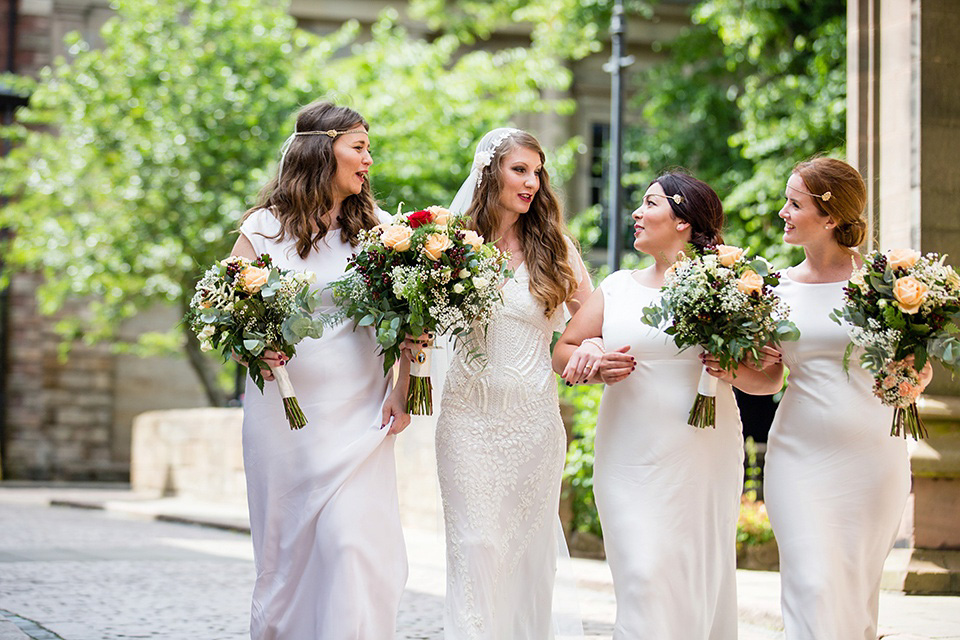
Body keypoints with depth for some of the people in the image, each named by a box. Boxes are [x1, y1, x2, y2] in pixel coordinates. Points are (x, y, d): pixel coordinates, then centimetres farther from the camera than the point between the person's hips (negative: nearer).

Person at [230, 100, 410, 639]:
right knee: (286, 544, 6)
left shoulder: (378, 228, 6)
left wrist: (403, 388, -6)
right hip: (282, 408, 0)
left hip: (358, 412, 0)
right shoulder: (263, 227, 2)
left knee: (352, 540, -11)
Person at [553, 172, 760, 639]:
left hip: (702, 459, -2)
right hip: (629, 457, 2)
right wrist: (594, 364, -6)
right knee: (645, 575, -7)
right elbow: (562, 353, 15)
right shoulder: (617, 287, 11)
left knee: (698, 575, 2)